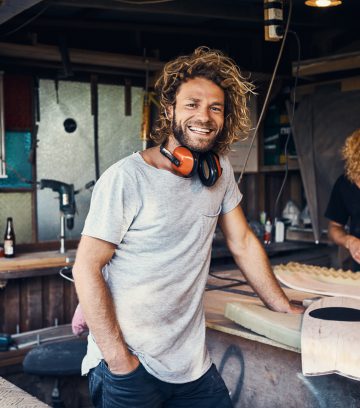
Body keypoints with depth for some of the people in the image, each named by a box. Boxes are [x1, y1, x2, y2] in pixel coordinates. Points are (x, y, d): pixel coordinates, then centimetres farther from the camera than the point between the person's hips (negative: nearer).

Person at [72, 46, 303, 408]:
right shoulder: (126, 178, -16)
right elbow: (87, 268, -15)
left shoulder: (219, 172, 3)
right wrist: (118, 359, -18)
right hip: (129, 364, -5)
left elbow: (242, 243, 11)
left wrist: (286, 308, 11)